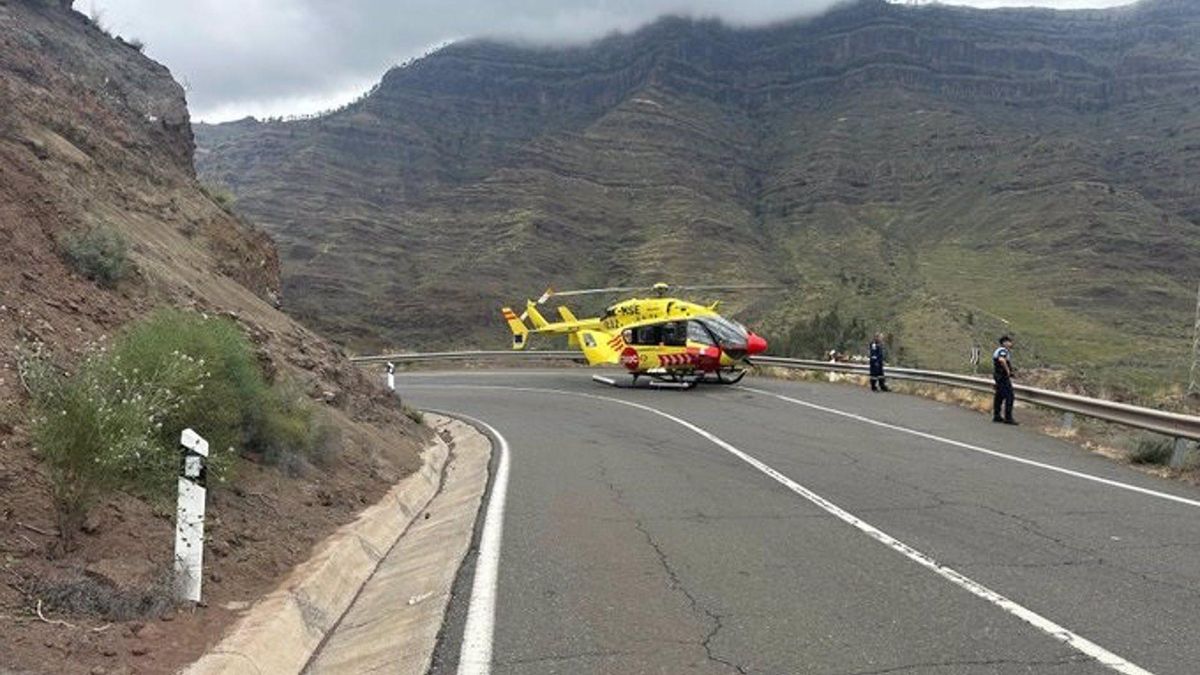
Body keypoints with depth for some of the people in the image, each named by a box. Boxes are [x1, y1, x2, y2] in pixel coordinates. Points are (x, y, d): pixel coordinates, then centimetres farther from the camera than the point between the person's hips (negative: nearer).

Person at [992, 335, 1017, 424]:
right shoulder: (1003, 350, -15)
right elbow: (1002, 360, -36)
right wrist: (1007, 370, -24)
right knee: (1009, 396, -11)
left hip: (998, 376, 11)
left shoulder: (998, 350, 18)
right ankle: (1008, 418, -12)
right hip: (1003, 376, -11)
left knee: (999, 396, 14)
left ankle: (996, 416, 18)